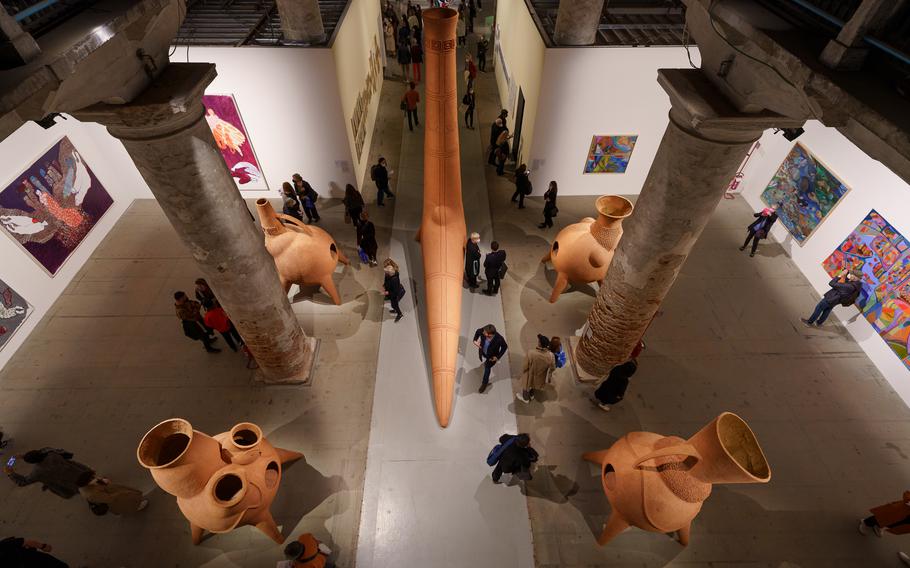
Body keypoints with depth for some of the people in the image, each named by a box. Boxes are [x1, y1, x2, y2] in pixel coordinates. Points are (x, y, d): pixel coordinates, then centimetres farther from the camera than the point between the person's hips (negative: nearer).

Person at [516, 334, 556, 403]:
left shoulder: (531, 353, -39)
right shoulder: (551, 356, -30)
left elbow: (525, 367, -23)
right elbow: (552, 368, -11)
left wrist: (523, 371, 0)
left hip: (530, 375, -3)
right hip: (540, 376, 3)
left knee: (527, 385, 30)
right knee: (533, 384, 36)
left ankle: (525, 398, 57)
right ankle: (531, 395, 63)